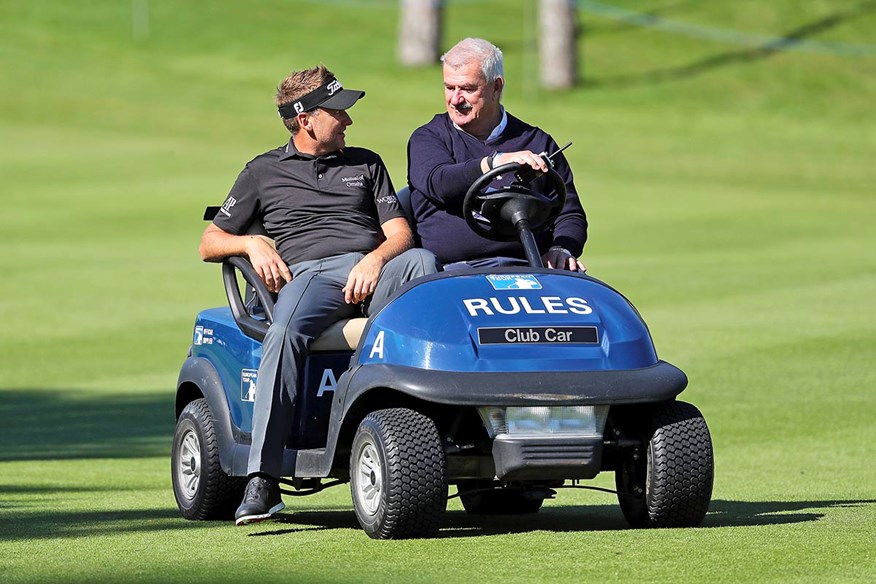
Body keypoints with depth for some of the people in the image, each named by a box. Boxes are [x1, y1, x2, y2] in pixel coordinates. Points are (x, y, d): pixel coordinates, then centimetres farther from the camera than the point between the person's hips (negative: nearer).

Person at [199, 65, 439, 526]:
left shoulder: (366, 164, 27)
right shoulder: (265, 172, 21)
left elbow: (401, 234, 15)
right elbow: (210, 244, 21)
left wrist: (375, 259, -8)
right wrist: (252, 243, -1)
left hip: (372, 274, 2)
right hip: (308, 275, -2)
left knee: (422, 263, -34)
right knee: (285, 332, -37)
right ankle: (263, 480, -42)